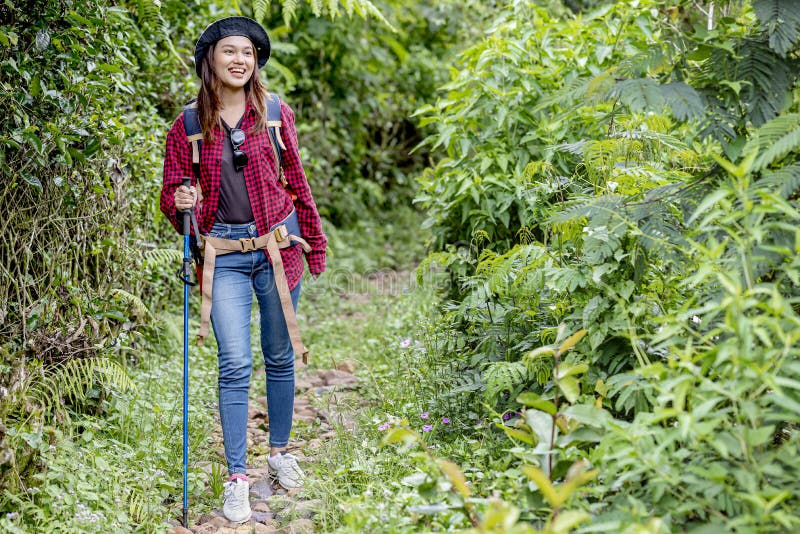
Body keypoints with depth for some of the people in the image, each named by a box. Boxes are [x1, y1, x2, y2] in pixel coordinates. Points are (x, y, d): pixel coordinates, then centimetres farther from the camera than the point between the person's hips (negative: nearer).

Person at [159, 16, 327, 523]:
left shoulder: (276, 113, 3)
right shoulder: (188, 125, 1)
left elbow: (297, 182, 9)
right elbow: (172, 191, 7)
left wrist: (315, 245, 12)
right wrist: (181, 202, -16)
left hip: (277, 246, 1)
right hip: (225, 254, -1)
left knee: (280, 357, 11)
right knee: (236, 364, -7)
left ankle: (280, 451, 30)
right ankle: (237, 477, 2)